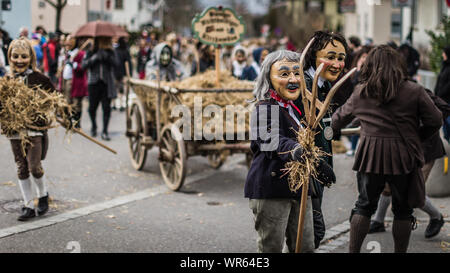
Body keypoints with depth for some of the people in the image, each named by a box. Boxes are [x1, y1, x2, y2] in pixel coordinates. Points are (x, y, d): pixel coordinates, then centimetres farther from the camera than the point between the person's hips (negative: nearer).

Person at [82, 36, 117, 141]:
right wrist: (95, 58, -17)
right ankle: (94, 126, 32)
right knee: (92, 107, 5)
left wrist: (107, 57, -23)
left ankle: (105, 131, 0)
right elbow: (83, 65, -7)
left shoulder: (110, 53, 8)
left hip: (107, 84, 0)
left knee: (106, 107, -6)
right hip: (94, 83, 0)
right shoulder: (90, 53, 6)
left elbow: (115, 64, -8)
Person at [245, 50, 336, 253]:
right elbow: (274, 143, -33)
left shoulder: (295, 109, 15)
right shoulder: (265, 109, -14)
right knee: (271, 248, 0)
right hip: (270, 190, -9)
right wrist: (300, 153, -49)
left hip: (298, 188, 9)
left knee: (305, 247, 12)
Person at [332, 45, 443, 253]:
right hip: (403, 156, -1)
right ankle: (400, 251, 17)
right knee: (402, 209, 11)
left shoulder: (361, 93, 4)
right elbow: (435, 121, -3)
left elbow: (338, 120, 15)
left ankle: (353, 251, 12)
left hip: (370, 157, 2)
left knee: (364, 205, 13)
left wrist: (331, 127, 38)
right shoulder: (414, 91, -3)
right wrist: (416, 138, 13)